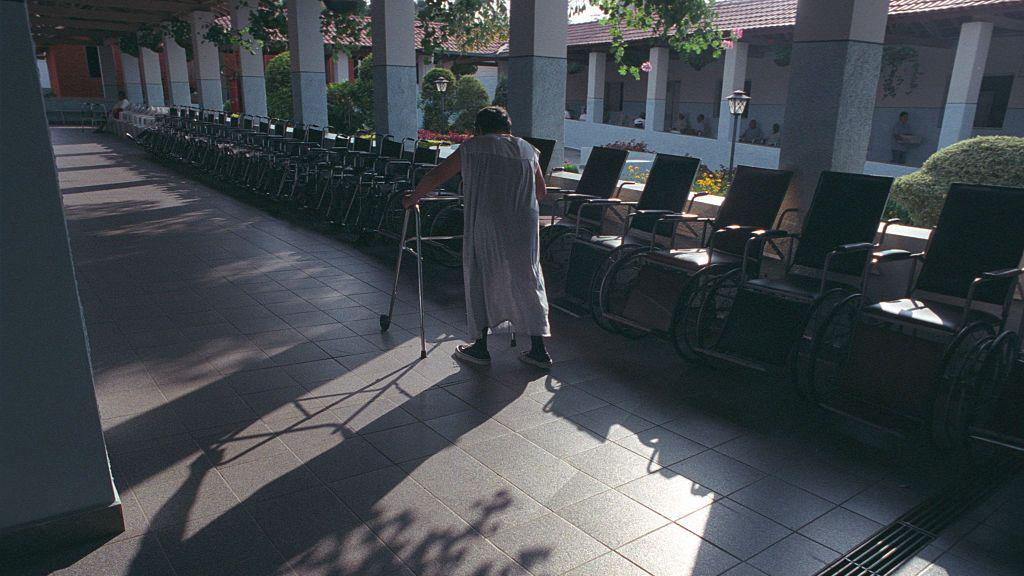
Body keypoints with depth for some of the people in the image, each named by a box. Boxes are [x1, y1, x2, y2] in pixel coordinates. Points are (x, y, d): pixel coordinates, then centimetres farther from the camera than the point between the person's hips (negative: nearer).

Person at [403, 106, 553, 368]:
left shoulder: (472, 147, 7)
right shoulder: (528, 150, 15)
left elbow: (437, 175, 7)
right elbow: (541, 192, 20)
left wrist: (413, 198, 19)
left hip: (485, 224, -3)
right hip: (524, 226, 3)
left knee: (481, 280, 10)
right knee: (526, 281, 9)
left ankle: (481, 347, 15)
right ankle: (538, 350, 10)